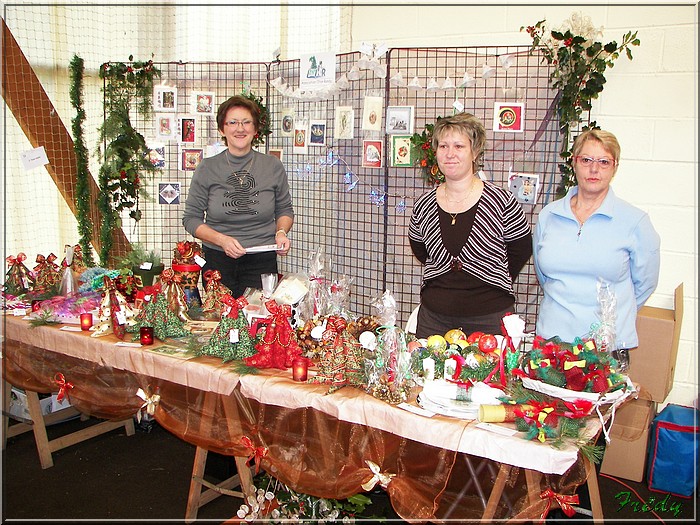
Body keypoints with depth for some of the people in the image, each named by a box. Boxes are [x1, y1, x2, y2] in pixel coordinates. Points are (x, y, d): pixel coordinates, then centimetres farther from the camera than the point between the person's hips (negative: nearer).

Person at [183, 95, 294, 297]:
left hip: (262, 262, 0)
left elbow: (285, 209, 15)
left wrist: (281, 232, -6)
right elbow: (191, 218, 2)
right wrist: (222, 239, -13)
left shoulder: (273, 166, 3)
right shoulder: (207, 168, 0)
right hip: (217, 261, 0)